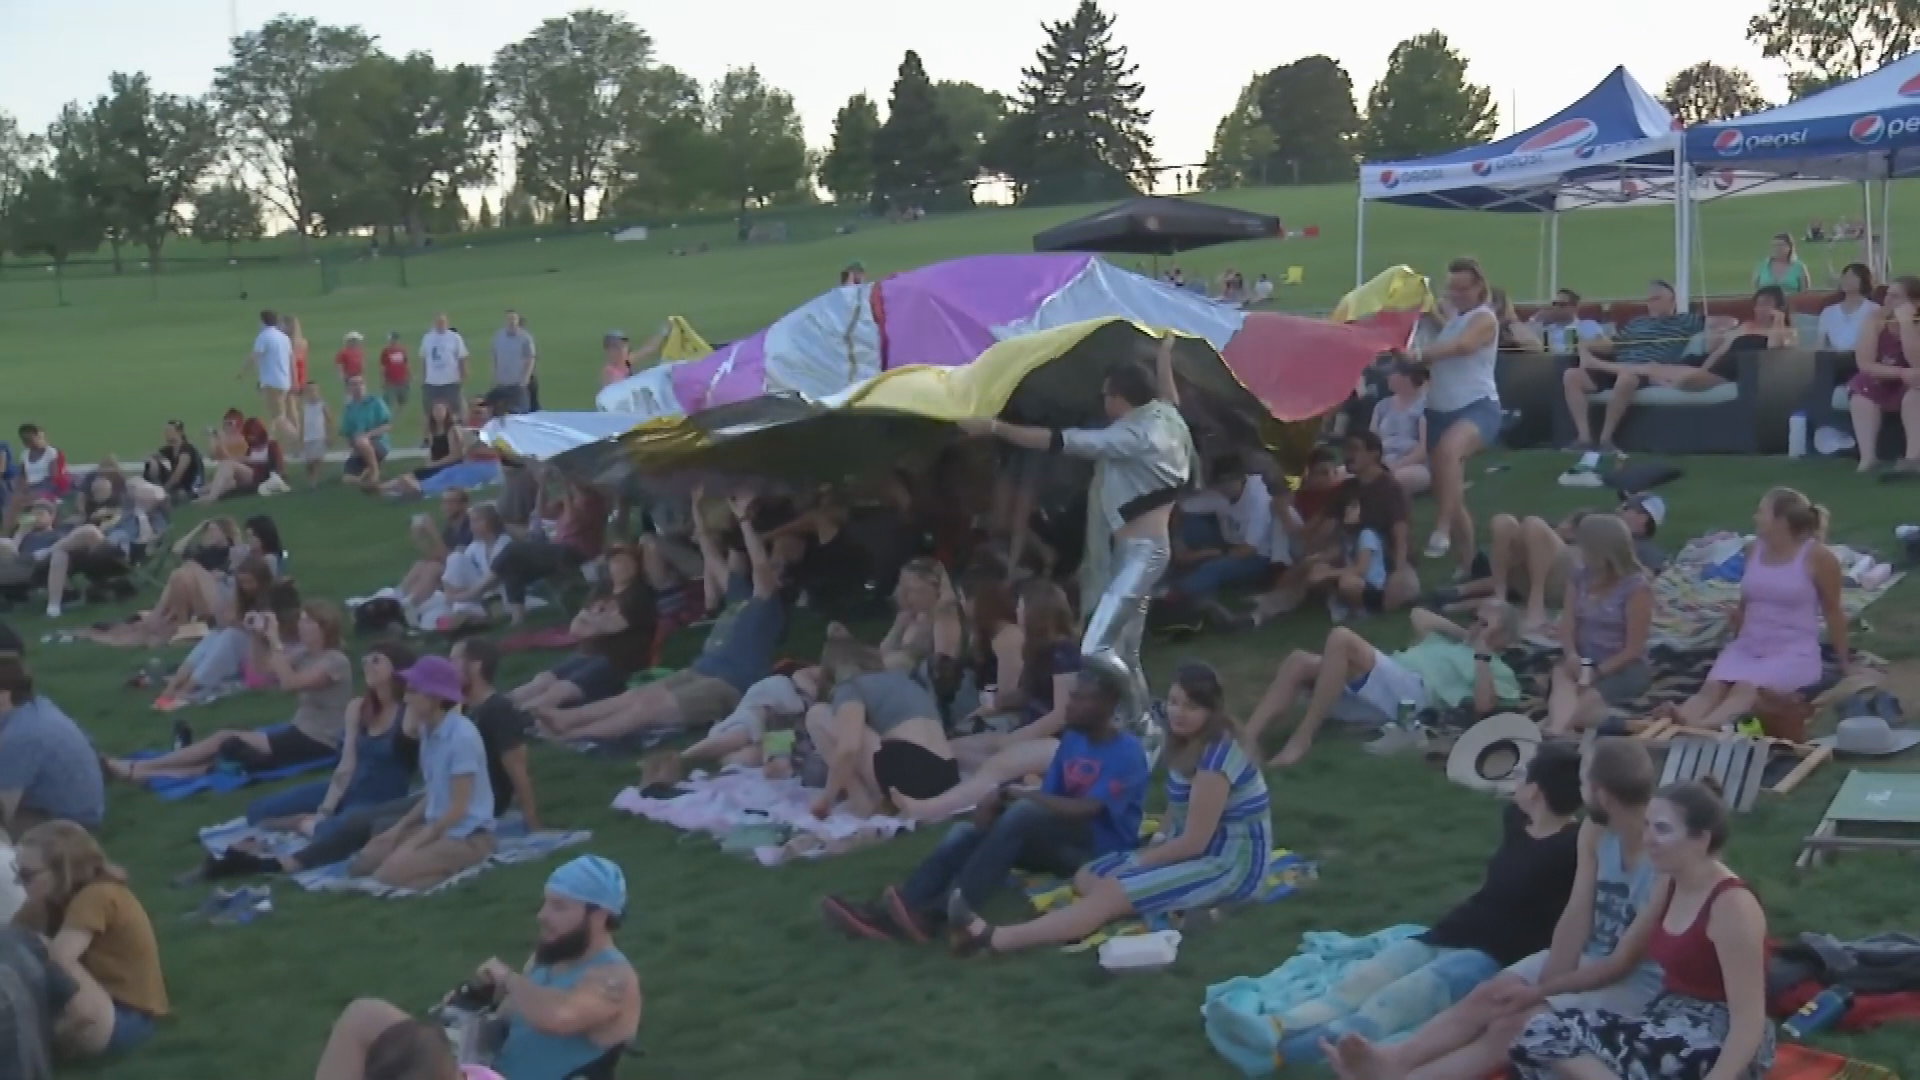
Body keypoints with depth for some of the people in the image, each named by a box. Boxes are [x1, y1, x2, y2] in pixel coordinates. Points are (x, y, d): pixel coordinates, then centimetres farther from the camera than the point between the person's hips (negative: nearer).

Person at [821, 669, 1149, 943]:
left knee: (1023, 813, -34)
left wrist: (1015, 793, -20)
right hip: (1061, 842, 8)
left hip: (1100, 850, -8)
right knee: (967, 833, -15)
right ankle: (889, 913, -35)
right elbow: (1048, 798, 6)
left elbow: (1085, 810, -25)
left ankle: (936, 914, -43)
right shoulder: (1072, 740, 11)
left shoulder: (1127, 754, -14)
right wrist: (1001, 798, -15)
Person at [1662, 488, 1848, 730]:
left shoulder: (1817, 556, -6)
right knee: (1713, 686, -28)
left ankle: (1701, 727, -63)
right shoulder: (1754, 549, 10)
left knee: (1747, 687, -36)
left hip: (1793, 652, -5)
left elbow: (1832, 610, 2)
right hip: (1747, 647, 5)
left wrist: (1844, 661, 8)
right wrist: (1734, 642, 27)